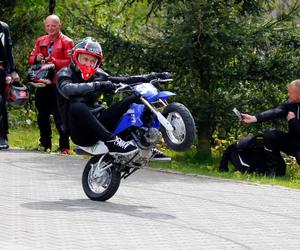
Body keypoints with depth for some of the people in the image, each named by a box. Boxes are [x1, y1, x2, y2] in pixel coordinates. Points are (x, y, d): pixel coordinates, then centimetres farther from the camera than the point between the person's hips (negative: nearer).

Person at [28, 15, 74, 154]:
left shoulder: (66, 42, -3)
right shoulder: (40, 41, 16)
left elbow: (70, 62, -12)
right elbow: (31, 58, 17)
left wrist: (53, 61, -22)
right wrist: (36, 58, -6)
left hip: (58, 84, -6)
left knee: (59, 116, -8)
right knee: (42, 116, 13)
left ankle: (64, 146, -3)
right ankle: (45, 143, 25)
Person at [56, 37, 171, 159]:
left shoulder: (98, 75, 15)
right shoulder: (65, 73, -3)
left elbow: (124, 81, 13)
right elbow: (67, 89, -27)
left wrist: (152, 77, 1)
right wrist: (97, 85, -37)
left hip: (97, 123, 6)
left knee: (135, 100, -2)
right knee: (77, 106, -39)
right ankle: (111, 141, -38)